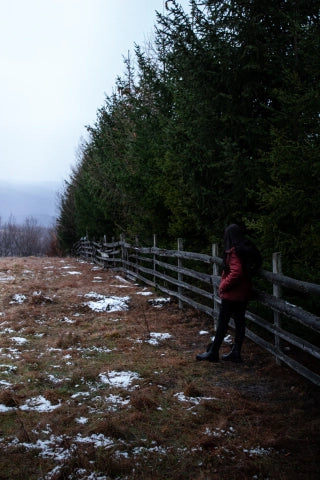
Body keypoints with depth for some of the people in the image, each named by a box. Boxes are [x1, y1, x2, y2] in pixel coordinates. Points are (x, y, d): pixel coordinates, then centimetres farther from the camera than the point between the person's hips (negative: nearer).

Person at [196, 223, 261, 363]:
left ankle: (213, 352, 8)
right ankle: (236, 353, 18)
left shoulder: (233, 252, -19)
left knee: (222, 322, 0)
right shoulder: (247, 249, 8)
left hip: (232, 294, -8)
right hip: (244, 294, 8)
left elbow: (236, 273, -28)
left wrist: (223, 286, -16)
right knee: (240, 322, 11)